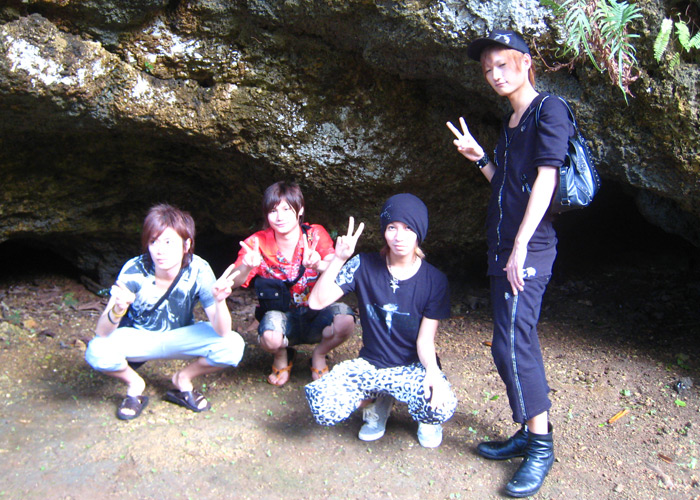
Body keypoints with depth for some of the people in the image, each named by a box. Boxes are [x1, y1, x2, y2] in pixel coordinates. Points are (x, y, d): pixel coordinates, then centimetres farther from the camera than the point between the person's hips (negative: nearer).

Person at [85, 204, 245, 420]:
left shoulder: (198, 271, -24)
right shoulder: (134, 271, -25)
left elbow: (222, 333, -28)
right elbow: (101, 332, -28)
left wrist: (220, 301, -49)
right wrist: (118, 310, -51)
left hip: (179, 338, 1)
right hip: (137, 338, 0)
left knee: (233, 346, -25)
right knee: (97, 351, -32)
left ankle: (183, 379, 5)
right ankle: (134, 385, 2)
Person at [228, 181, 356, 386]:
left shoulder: (315, 235, -8)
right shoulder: (258, 243, -8)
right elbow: (234, 282, -20)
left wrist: (318, 264, -48)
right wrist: (247, 267, -43)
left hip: (316, 315, 1)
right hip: (281, 316, 0)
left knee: (345, 319, -31)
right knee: (270, 338, -35)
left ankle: (319, 356, 3)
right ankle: (282, 358, 5)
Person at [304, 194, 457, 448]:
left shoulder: (435, 281, -8)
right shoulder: (364, 266, -8)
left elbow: (425, 340, -11)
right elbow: (317, 301, -13)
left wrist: (432, 372, -32)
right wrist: (338, 259, -23)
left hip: (414, 367, -1)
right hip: (370, 364, 1)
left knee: (441, 406, -34)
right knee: (323, 408, -25)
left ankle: (426, 418, 8)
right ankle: (376, 400, 10)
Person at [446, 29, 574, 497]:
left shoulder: (550, 109, -5)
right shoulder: (510, 122, 21)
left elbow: (546, 179, -15)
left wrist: (521, 245, -20)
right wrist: (480, 157, 13)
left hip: (529, 249, -9)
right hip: (504, 248, 9)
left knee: (511, 345, -12)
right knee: (519, 343, 12)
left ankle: (541, 445, 1)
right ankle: (529, 434, 23)